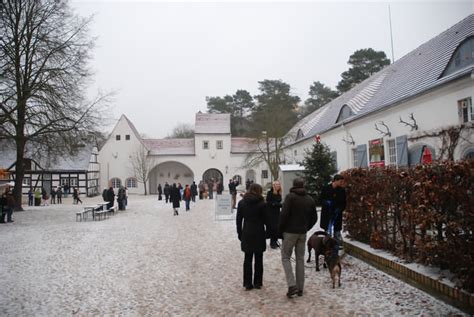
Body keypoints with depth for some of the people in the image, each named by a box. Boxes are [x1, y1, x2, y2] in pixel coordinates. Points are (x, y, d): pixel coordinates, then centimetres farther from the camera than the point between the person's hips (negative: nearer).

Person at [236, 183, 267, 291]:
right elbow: (266, 220, -6)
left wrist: (240, 233, 11)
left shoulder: (241, 203, 2)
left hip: (246, 234, 2)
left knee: (247, 259, 8)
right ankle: (257, 283, 13)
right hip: (259, 234, -2)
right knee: (258, 259, 8)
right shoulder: (262, 204, -8)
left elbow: (238, 220, 4)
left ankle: (248, 283, 9)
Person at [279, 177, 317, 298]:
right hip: (303, 233, 5)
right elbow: (314, 217, 11)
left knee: (285, 257, 4)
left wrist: (280, 229, -4)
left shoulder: (290, 197, -10)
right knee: (300, 258, 11)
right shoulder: (310, 199, 8)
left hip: (290, 231, -5)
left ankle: (292, 285, -10)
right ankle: (300, 288, 14)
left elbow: (284, 214, -16)